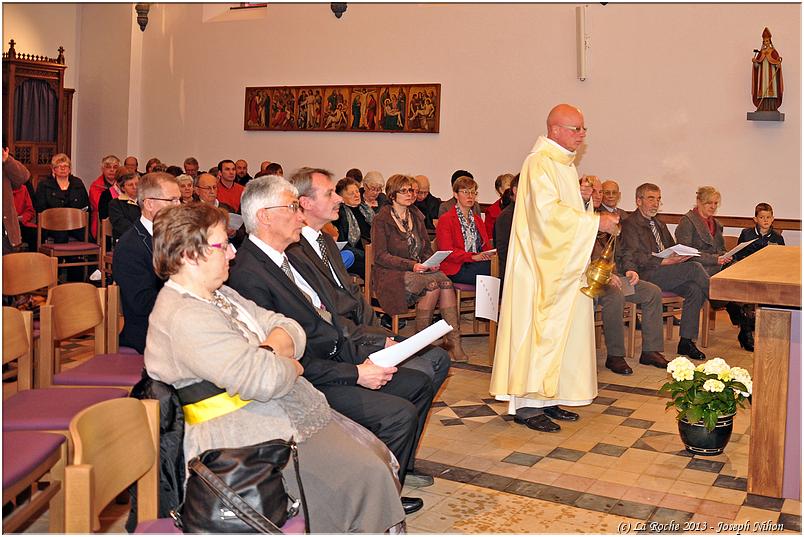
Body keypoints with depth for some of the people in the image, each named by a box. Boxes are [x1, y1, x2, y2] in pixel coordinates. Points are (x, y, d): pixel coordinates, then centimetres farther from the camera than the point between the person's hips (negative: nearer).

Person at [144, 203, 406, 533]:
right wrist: (290, 365, -7)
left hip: (289, 413, 10)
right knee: (367, 476, -16)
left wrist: (270, 351, -12)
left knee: (378, 455, 3)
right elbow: (263, 379, -29)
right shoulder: (183, 317, -20)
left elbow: (291, 329, 10)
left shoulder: (220, 295, 13)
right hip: (253, 436, -10)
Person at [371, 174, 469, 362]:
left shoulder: (416, 216, 16)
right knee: (433, 283, -31)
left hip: (419, 269, 5)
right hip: (391, 275, -5)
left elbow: (427, 249, 19)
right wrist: (412, 265, -20)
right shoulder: (381, 219, -3)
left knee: (446, 283, -26)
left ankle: (453, 342, -30)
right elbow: (380, 256, -10)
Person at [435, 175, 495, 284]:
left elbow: (486, 247, 20)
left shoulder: (477, 219, 26)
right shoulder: (445, 219, 3)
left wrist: (489, 254, -7)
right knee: (488, 267, -33)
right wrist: (473, 257, -22)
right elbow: (447, 252, -9)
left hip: (477, 265, 6)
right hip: (455, 269, -6)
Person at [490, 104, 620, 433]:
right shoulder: (540, 163, -14)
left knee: (561, 329, 11)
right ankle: (527, 405, 0)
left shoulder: (565, 164, 18)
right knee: (540, 331, -7)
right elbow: (548, 212, -24)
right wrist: (595, 221, -21)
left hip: (563, 266, 10)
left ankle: (548, 398, 18)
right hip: (541, 267, -10)